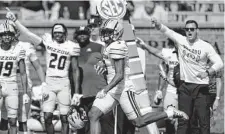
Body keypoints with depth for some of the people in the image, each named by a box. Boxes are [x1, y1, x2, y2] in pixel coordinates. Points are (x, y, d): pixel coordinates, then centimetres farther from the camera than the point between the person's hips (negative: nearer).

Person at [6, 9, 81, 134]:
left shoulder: (71, 47, -1)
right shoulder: (48, 41, 3)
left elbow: (75, 70, 2)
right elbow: (28, 33, 2)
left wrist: (77, 92, 0)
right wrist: (15, 20, -5)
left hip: (63, 83, -2)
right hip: (49, 82, 2)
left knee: (64, 117, 0)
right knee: (47, 117, -4)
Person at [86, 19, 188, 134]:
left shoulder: (117, 47, -18)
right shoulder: (108, 47, 11)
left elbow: (120, 75, -24)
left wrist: (105, 90, -31)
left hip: (123, 89, -9)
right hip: (112, 90, 9)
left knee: (138, 122, -3)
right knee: (93, 115, -6)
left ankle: (170, 113, 13)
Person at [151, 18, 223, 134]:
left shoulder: (206, 46, -4)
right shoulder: (181, 41, 2)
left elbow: (219, 63, -8)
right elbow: (165, 30, -7)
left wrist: (207, 72, -26)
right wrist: (158, 24, -30)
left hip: (201, 86, -2)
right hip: (185, 86, 2)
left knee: (204, 119, -3)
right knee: (183, 120, 5)